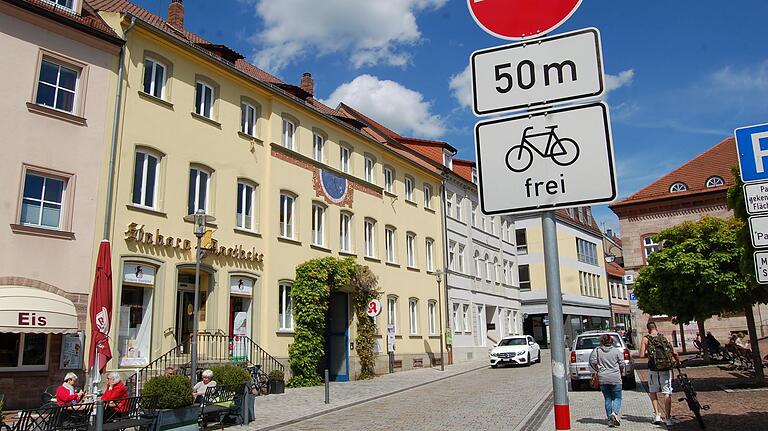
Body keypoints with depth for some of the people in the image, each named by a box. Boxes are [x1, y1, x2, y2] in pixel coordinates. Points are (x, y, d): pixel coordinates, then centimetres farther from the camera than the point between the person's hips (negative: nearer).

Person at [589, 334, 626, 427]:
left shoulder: (597, 350, 0)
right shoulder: (616, 351, -2)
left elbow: (592, 361, -8)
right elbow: (622, 364, -2)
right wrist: (620, 372, 17)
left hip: (603, 378, 2)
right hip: (615, 378, -2)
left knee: (607, 399, 11)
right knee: (617, 398, 8)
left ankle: (610, 419, 11)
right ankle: (615, 413, -18)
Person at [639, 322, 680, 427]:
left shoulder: (646, 339, 1)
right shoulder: (664, 337, 8)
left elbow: (642, 355, -6)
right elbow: (674, 353, 5)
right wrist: (678, 362, 23)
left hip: (653, 369, -2)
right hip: (666, 368, 2)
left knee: (653, 392, 15)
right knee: (666, 393, 3)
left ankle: (657, 415, 8)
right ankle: (668, 419, 1)